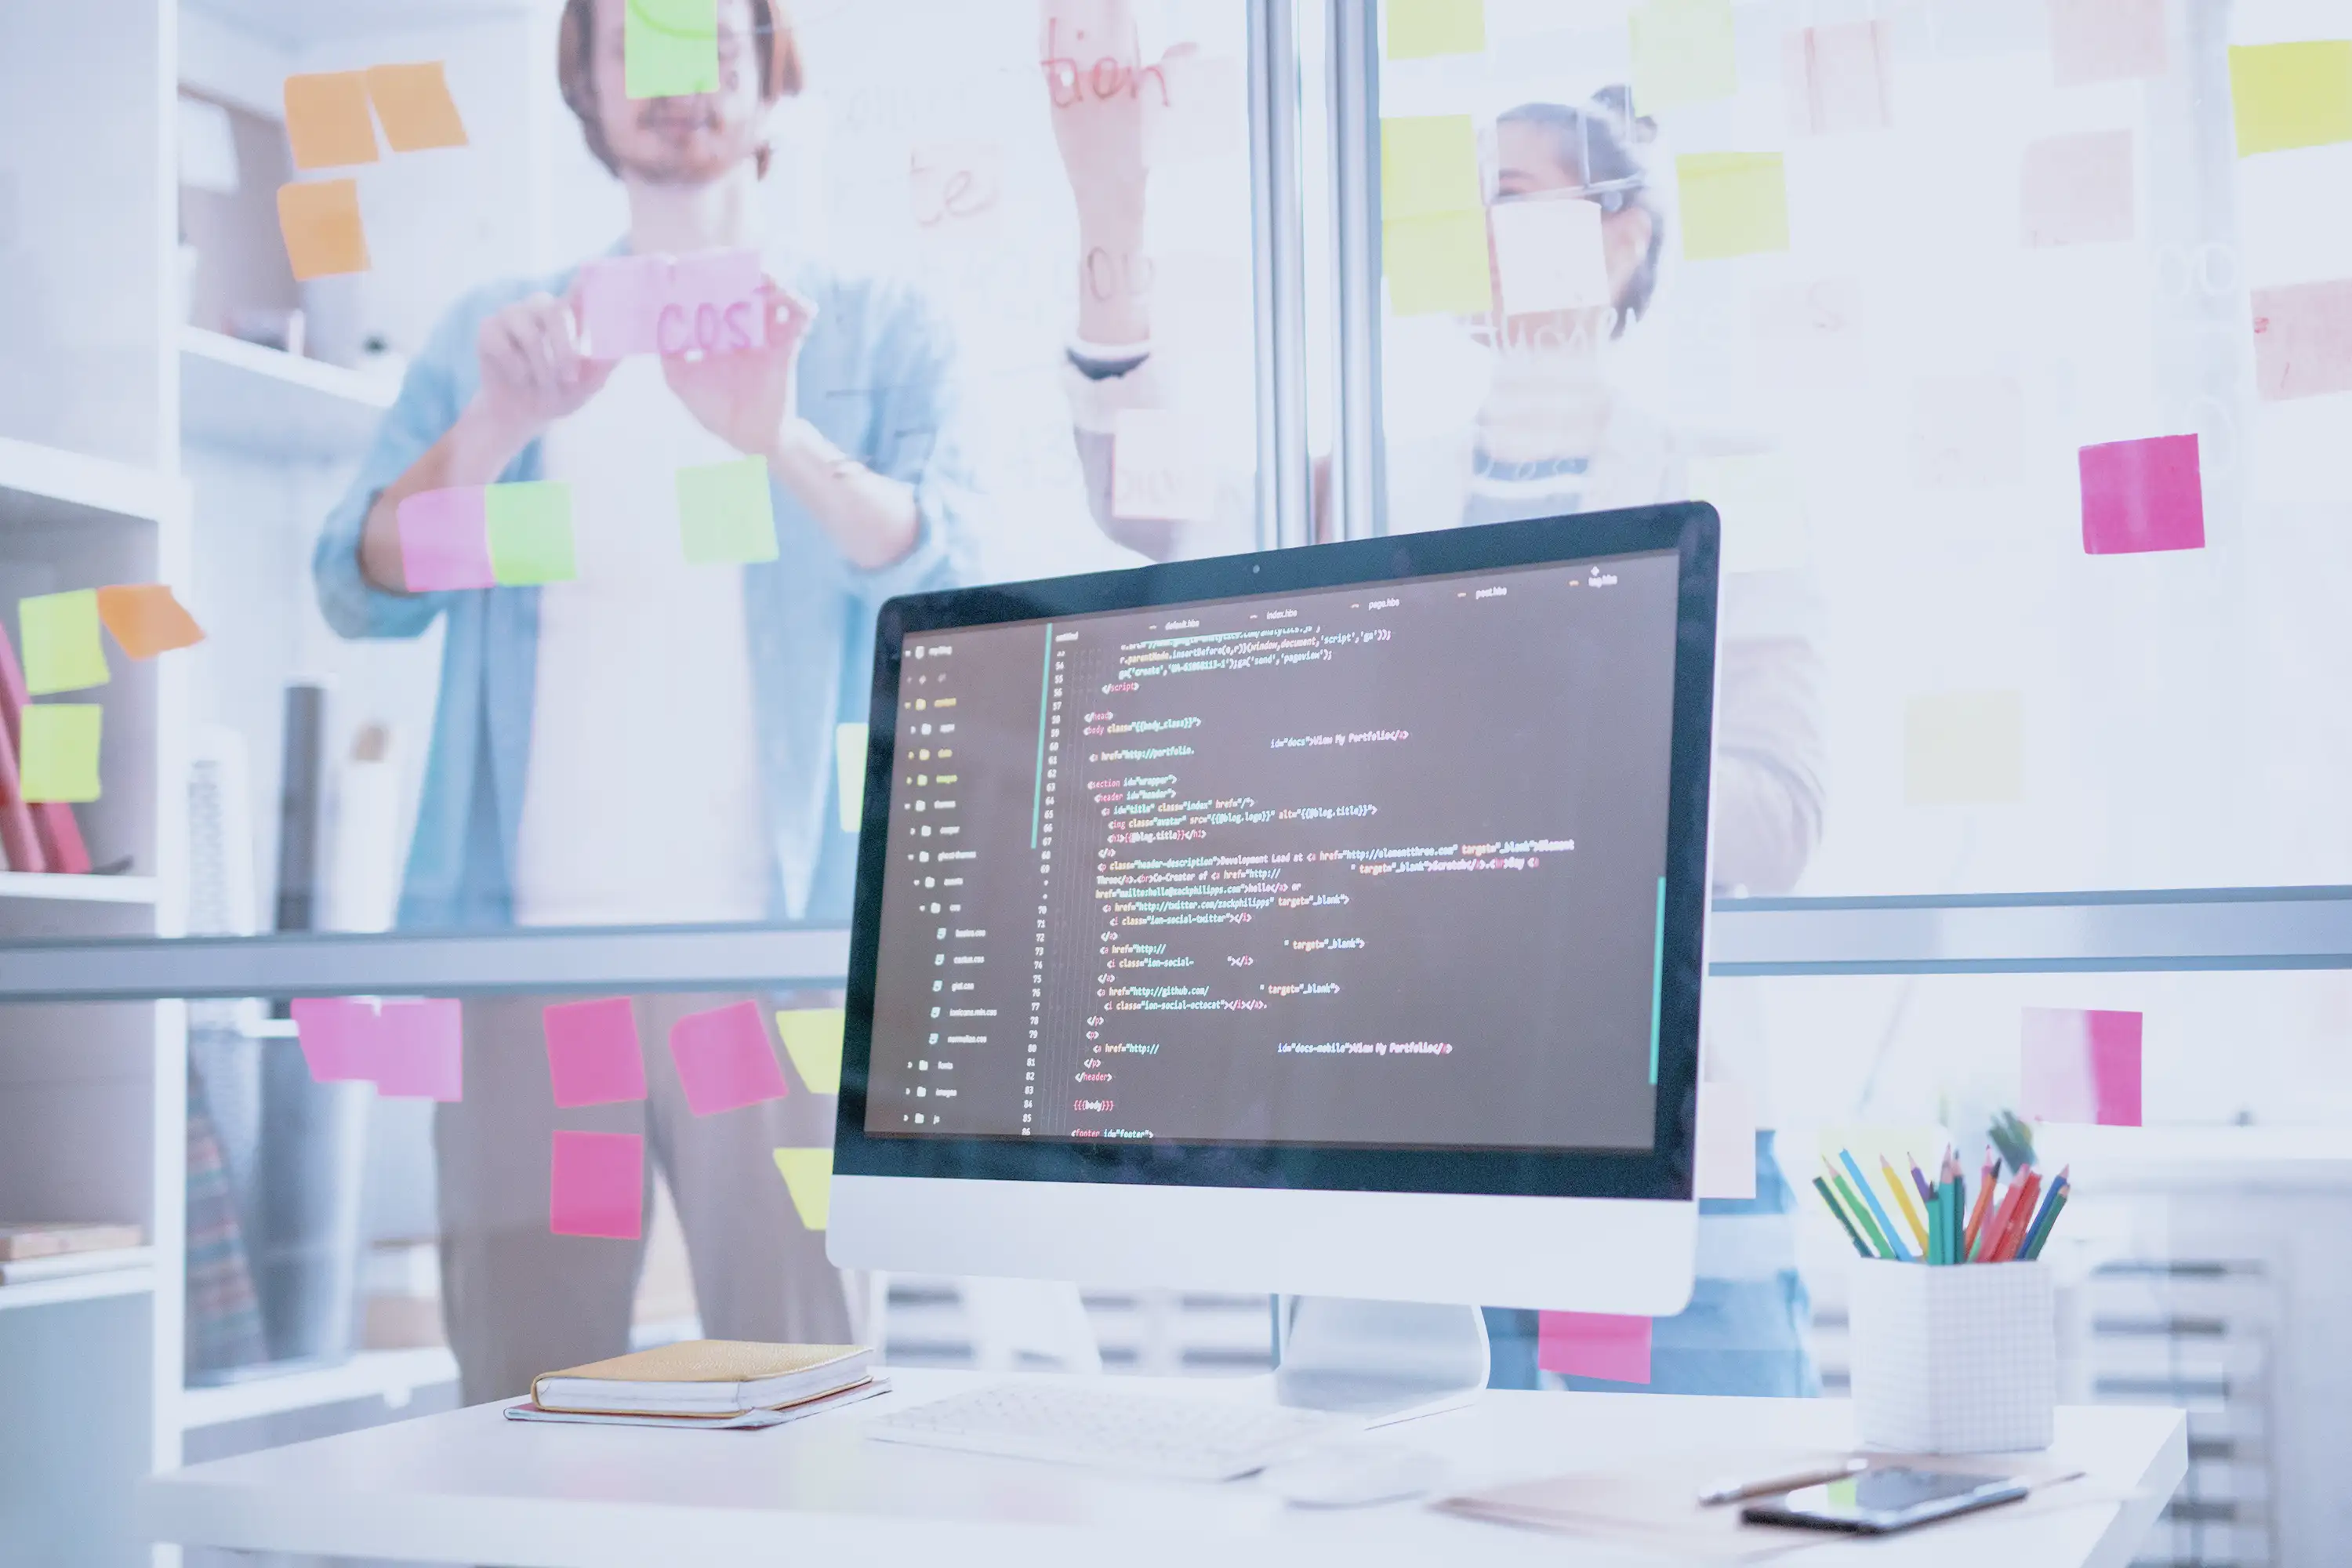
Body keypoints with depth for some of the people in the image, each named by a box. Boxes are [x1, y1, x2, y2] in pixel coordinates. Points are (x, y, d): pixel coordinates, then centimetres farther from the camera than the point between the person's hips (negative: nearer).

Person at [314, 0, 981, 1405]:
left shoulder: (876, 332, 10)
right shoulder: (499, 334, 17)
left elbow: (945, 569, -7)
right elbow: (362, 590, 6)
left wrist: (784, 440, -26)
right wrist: (493, 431, -13)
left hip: (773, 945, -2)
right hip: (525, 937, 2)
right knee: (518, 1397, 3)